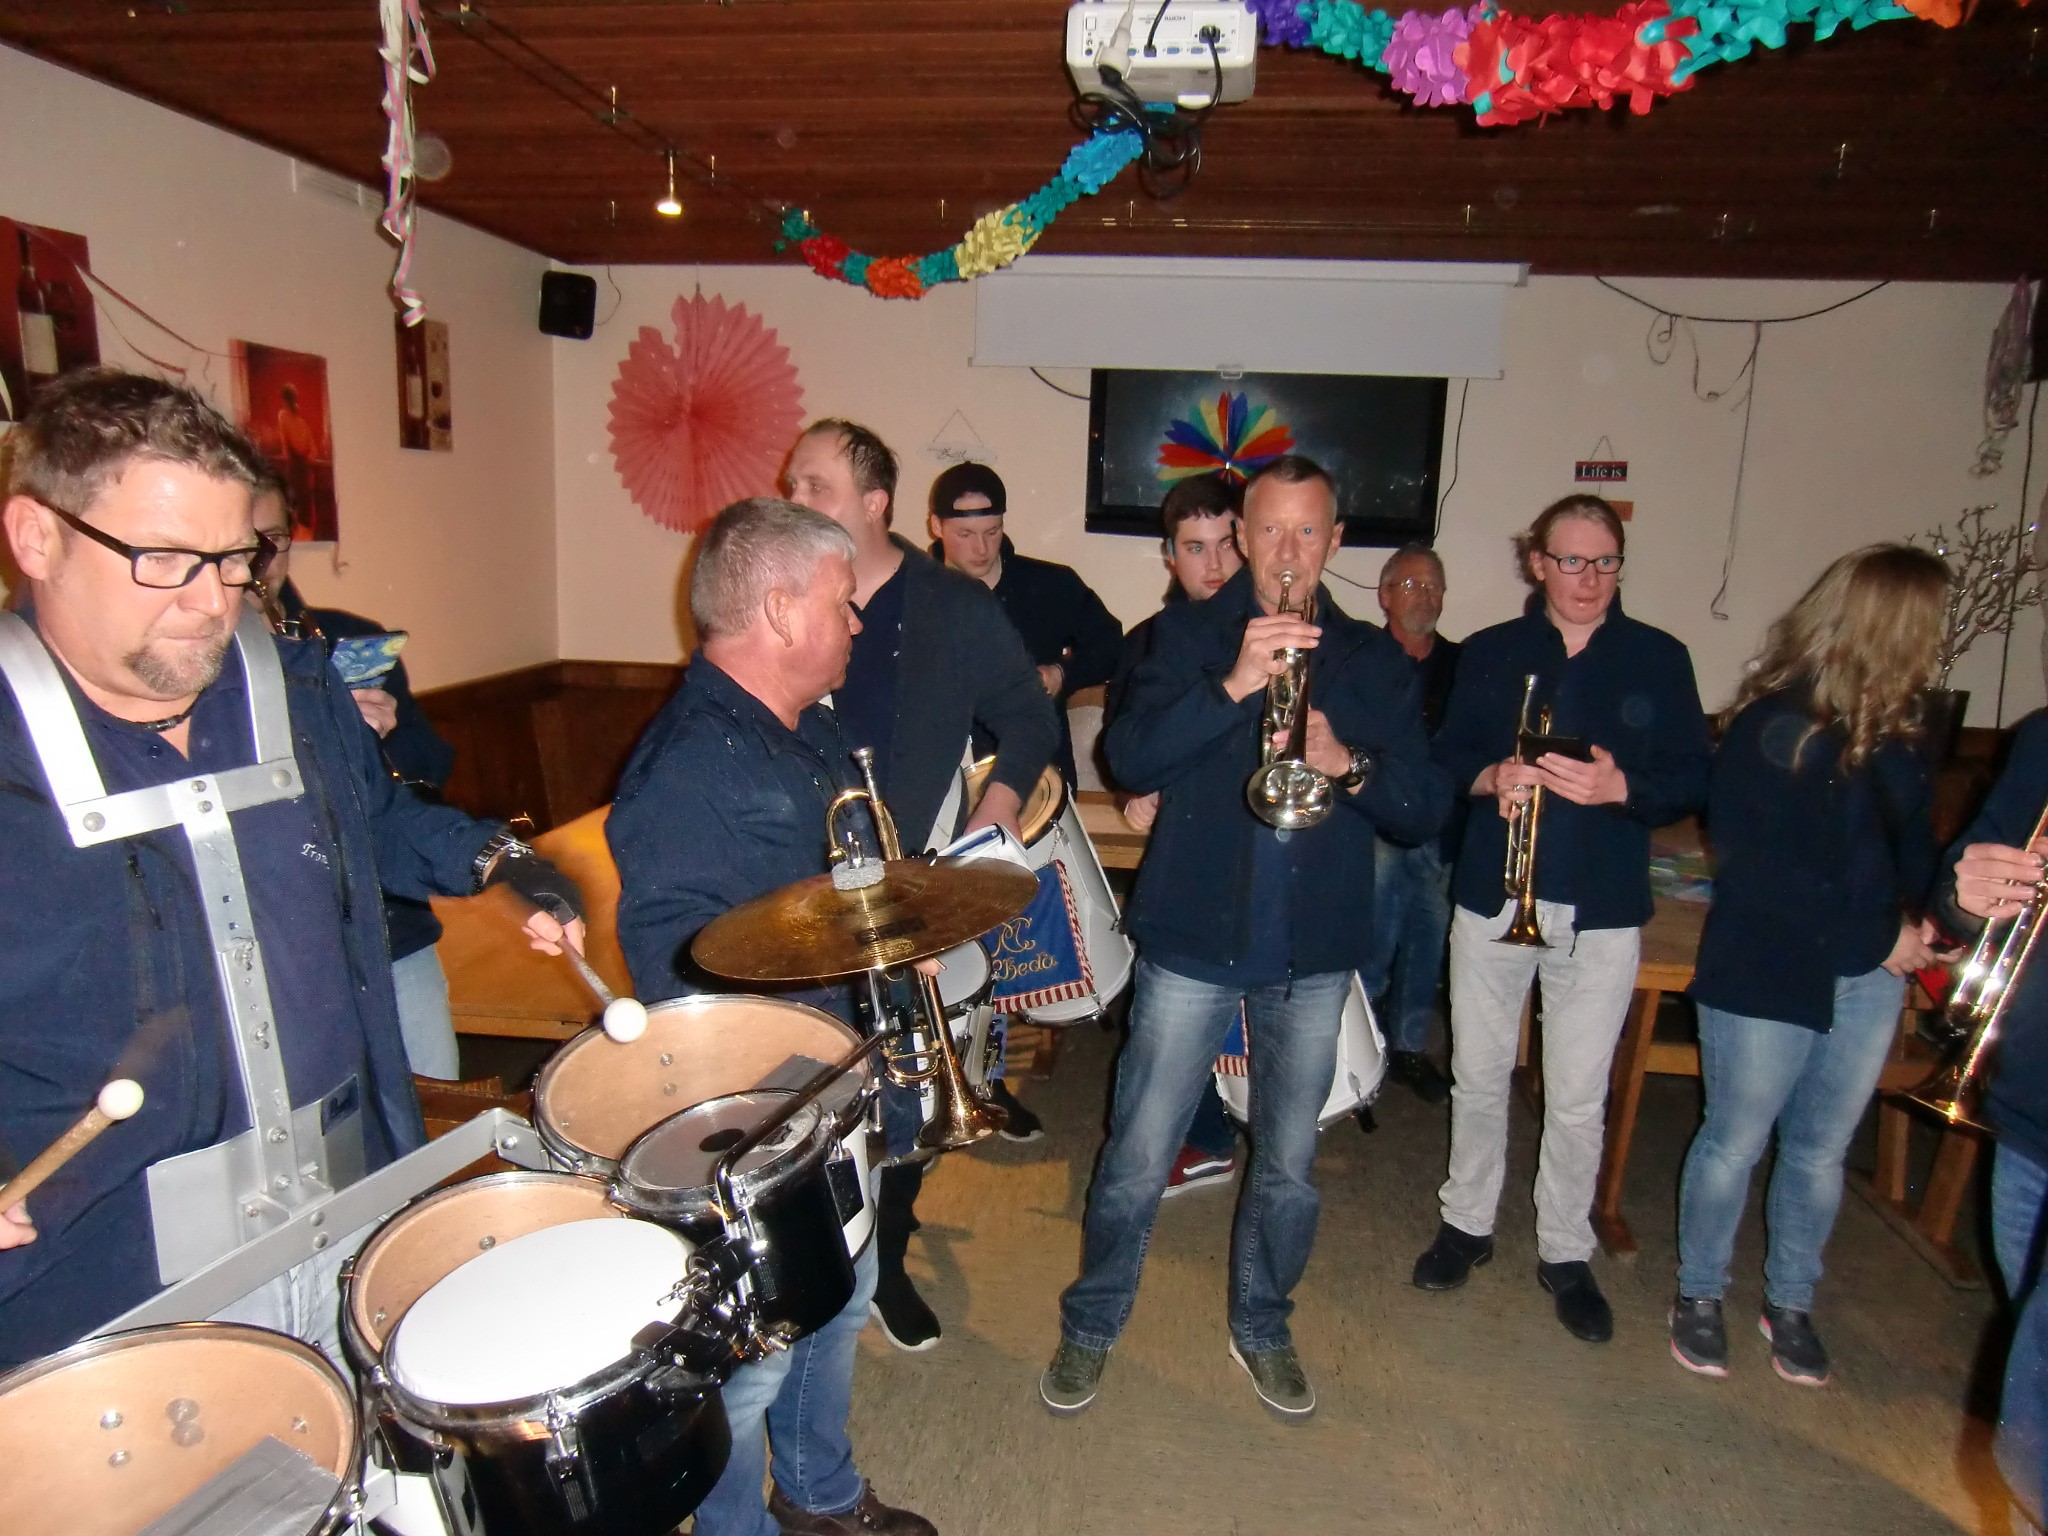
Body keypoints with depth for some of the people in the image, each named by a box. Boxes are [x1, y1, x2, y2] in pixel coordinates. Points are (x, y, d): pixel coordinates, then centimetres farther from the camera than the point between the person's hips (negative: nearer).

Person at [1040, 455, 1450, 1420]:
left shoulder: (1373, 661, 6)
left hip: (1315, 952, 3)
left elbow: (1425, 810, 1)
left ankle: (1261, 1328, 40)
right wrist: (1234, 684, -27)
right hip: (1193, 940, -2)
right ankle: (1091, 1325, 30)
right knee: (1138, 1158, 6)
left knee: (1289, 1166, 16)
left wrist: (1350, 764, -19)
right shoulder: (1188, 636, 0)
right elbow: (1129, 758, -15)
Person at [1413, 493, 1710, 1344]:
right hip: (1491, 894, 1)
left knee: (1578, 1097, 6)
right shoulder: (1489, 652, 5)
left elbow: (1689, 779, -1)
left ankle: (1566, 1251, 26)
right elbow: (1446, 757, 5)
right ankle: (1467, 1221, 33)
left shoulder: (1658, 659, 2)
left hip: (1601, 907, -1)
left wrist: (1620, 786, -21)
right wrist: (1491, 777, -16)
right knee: (1477, 1075, 13)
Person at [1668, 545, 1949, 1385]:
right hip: (1766, 976, -5)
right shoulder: (1773, 726, -16)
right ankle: (1699, 1295, 29)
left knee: (1820, 1151, 16)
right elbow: (1759, 872, -17)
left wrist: (1919, 918, -7)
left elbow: (1912, 839, 11)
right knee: (1735, 1144, 9)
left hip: (1868, 977, 6)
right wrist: (1876, 939, -15)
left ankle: (1790, 1302, 35)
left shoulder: (1893, 726, 3)